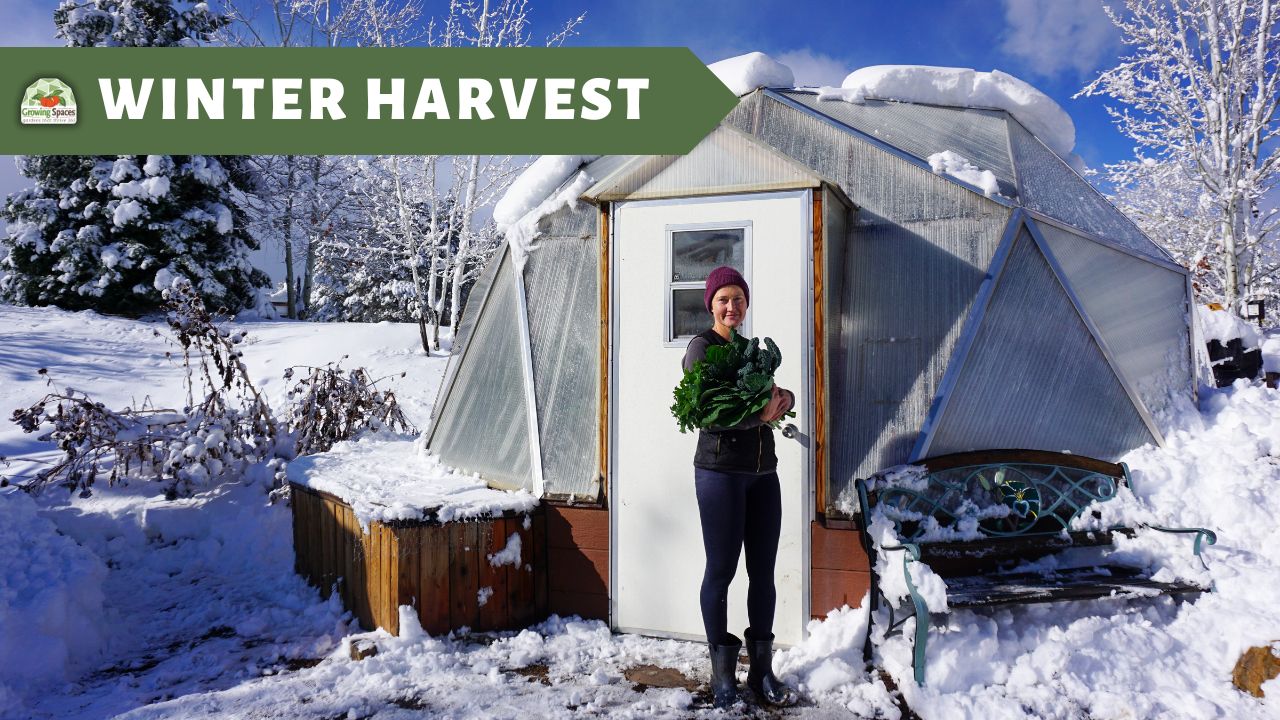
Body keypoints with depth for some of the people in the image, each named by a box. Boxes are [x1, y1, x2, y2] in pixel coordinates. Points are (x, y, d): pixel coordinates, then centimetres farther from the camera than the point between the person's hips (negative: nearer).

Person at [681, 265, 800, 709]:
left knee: (763, 573, 8)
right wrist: (758, 415, -21)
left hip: (763, 472, 6)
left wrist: (785, 398, -9)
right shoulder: (702, 347, -5)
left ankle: (762, 672, 19)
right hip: (721, 470, -6)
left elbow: (773, 396, 13)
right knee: (721, 572, 2)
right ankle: (722, 673, 14)